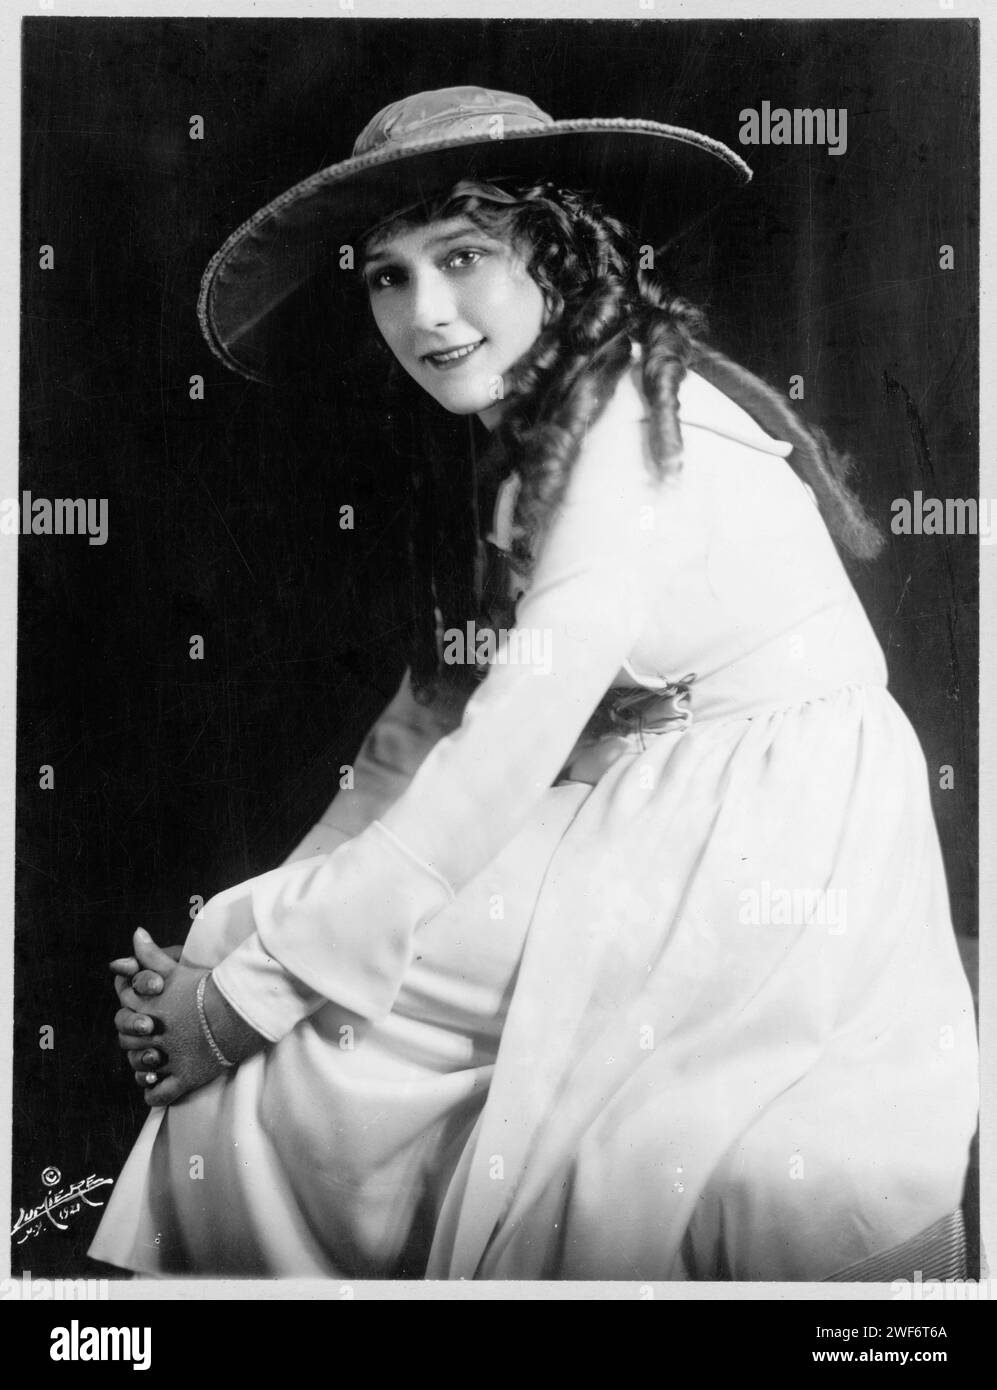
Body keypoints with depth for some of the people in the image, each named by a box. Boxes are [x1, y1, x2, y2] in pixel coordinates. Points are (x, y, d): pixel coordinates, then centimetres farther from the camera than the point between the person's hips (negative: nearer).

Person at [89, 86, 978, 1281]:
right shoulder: (536, 442, 10)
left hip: (763, 855, -8)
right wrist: (245, 931, -5)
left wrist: (252, 989, -17)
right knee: (249, 930, 1)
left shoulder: (639, 432, -18)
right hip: (651, 833, 8)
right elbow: (432, 715, 5)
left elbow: (499, 765, -22)